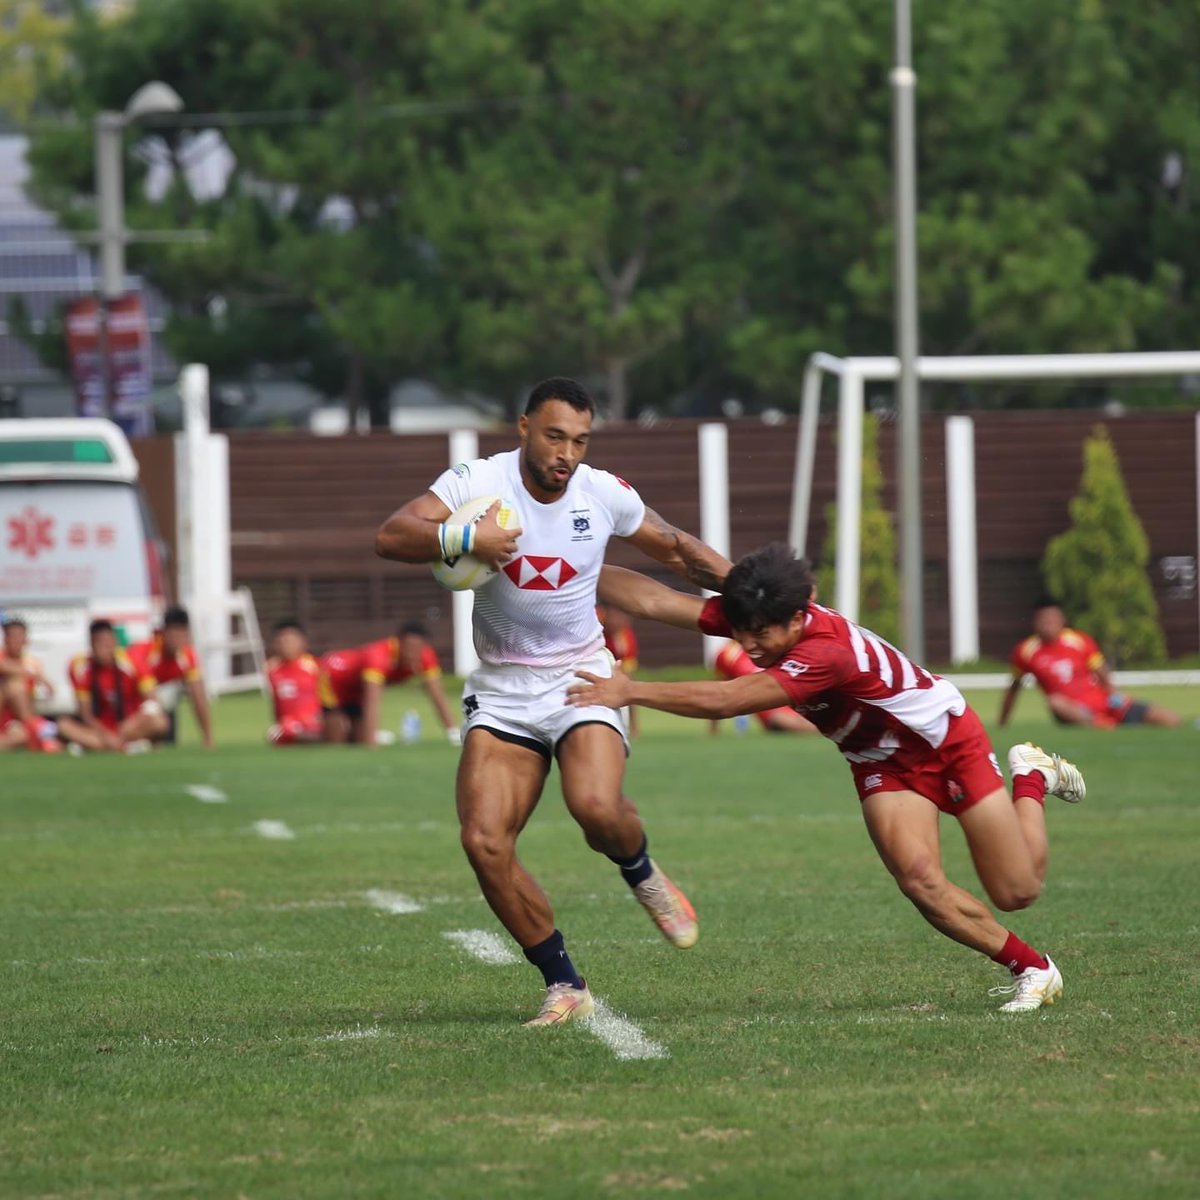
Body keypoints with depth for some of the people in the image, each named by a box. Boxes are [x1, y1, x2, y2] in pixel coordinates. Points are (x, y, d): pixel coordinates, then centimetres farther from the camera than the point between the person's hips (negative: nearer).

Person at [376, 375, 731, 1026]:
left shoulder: (605, 494, -3)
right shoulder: (478, 482, -10)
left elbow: (675, 548, 15)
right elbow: (390, 537, -20)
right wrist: (463, 538, -34)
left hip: (579, 678, 0)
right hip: (501, 688, 1)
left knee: (597, 807, -29)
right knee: (484, 842, -15)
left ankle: (642, 874, 8)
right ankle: (564, 985, -1)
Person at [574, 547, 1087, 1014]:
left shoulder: (828, 650, -42)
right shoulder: (758, 615, -21)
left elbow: (726, 701, -47)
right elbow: (651, 600, -21)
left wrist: (632, 691, -45)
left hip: (949, 741, -6)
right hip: (882, 763, 6)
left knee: (1017, 892, 3)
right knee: (920, 881, -18)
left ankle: (1032, 777, 32)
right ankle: (1033, 969, 3)